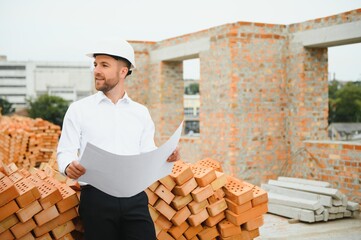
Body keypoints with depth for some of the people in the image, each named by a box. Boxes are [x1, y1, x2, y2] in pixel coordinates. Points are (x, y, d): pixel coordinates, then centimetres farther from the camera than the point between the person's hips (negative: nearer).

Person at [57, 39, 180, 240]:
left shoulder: (141, 113, 14)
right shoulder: (79, 109, 7)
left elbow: (148, 154, 12)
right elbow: (66, 151, 2)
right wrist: (69, 166, -20)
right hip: (96, 197, -1)